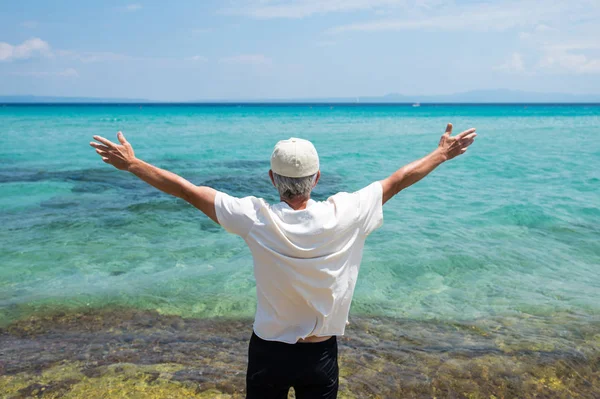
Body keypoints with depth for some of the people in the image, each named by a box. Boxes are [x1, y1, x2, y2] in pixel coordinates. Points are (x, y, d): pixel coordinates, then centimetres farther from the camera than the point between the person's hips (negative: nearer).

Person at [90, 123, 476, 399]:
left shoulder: (256, 219, -21)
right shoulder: (343, 215, -19)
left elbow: (186, 189, -13)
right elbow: (398, 180, -5)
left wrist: (131, 163, -1)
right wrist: (442, 154, 9)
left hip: (269, 351, 0)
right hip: (321, 353, 1)